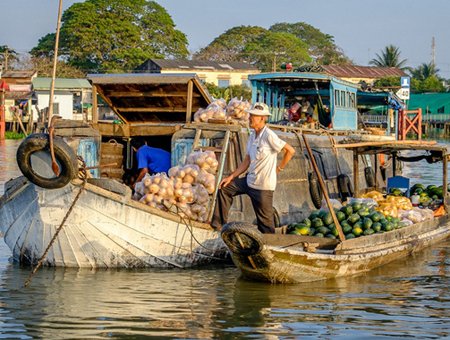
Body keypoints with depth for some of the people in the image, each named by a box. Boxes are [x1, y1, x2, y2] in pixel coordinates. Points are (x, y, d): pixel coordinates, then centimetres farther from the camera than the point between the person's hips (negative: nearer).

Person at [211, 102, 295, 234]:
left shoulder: (269, 136, -18)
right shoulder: (252, 136, 8)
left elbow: (290, 150, -17)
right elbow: (247, 161, 13)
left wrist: (279, 168, -8)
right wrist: (231, 177, 8)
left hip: (264, 186, -9)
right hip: (250, 181, 9)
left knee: (265, 222, 0)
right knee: (225, 188, 13)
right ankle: (219, 223, 18)